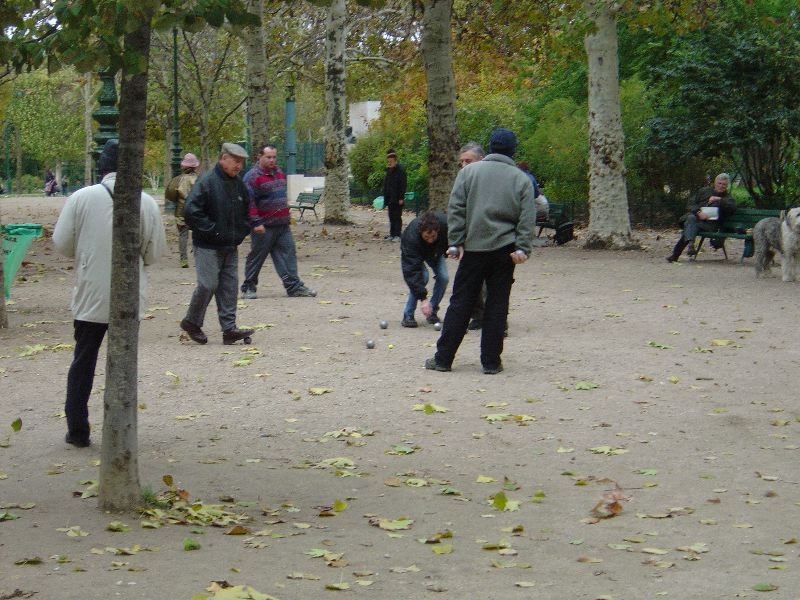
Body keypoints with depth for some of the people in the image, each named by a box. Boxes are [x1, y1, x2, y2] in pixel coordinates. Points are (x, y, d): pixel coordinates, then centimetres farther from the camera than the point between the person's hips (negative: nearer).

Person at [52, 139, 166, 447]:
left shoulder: (82, 198, -9)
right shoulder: (147, 203, -7)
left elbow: (62, 244, -4)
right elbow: (154, 253, 0)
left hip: (90, 297, 0)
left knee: (83, 362, 12)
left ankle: (77, 430, 14)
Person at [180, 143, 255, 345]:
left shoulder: (239, 185, 11)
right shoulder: (207, 182, -14)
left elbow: (246, 212, 26)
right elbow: (191, 211, -20)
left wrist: (241, 233, 10)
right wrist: (212, 231, -18)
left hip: (231, 247, 7)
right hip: (208, 247, -7)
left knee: (229, 286, 4)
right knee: (208, 285, -6)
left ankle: (229, 328, 4)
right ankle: (191, 322, 13)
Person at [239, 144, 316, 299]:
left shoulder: (279, 173, 15)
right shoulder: (253, 177, -11)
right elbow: (249, 202, -16)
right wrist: (256, 222, -21)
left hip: (282, 224, 7)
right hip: (264, 227, -7)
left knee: (288, 253, 2)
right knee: (256, 257, 1)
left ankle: (294, 286, 4)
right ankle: (248, 288, 12)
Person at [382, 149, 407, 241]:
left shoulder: (400, 170, -8)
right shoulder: (389, 171, 14)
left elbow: (403, 184, -12)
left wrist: (401, 198, -17)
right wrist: (386, 199, 14)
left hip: (397, 198, -7)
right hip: (390, 198, 7)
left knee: (397, 217, -5)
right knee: (391, 217, 9)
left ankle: (397, 235, -4)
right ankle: (392, 234, 14)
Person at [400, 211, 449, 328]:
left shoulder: (445, 223, -38)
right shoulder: (411, 236, -45)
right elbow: (411, 271, -45)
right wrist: (423, 298, -48)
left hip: (436, 252, 4)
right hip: (413, 255, -4)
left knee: (443, 277, -17)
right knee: (422, 276, -28)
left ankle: (432, 311, 2)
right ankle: (408, 315, -17)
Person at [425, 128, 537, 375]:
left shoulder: (469, 171, 3)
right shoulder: (522, 179, 6)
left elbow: (456, 209, -2)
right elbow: (527, 218, -2)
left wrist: (455, 242, -1)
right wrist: (522, 248, -5)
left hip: (473, 248, 0)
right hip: (504, 250, 0)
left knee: (460, 303, 5)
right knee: (497, 305, 5)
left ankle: (443, 358, 6)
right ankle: (491, 361, 5)